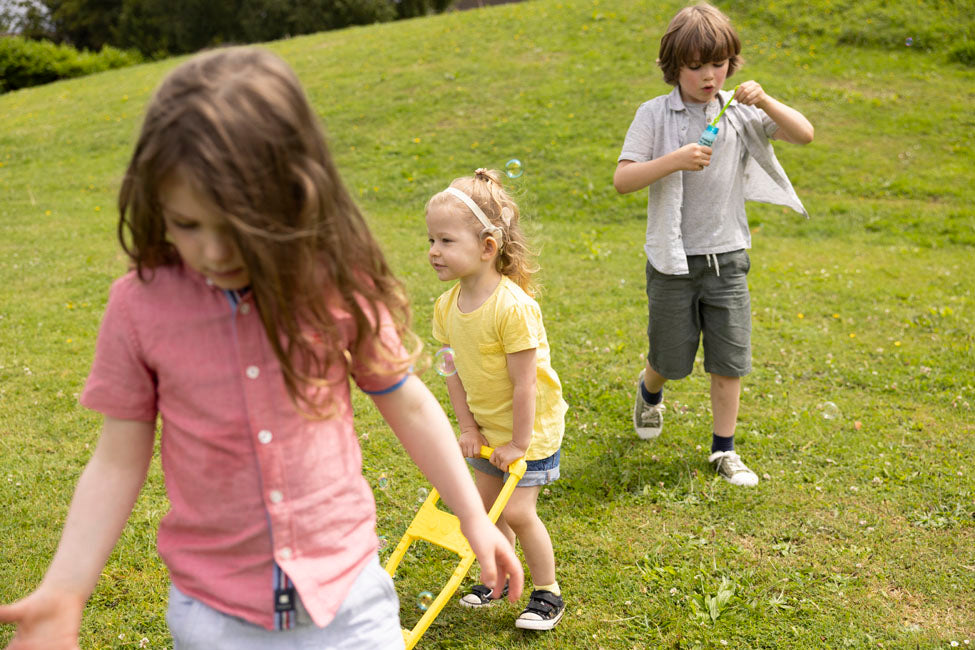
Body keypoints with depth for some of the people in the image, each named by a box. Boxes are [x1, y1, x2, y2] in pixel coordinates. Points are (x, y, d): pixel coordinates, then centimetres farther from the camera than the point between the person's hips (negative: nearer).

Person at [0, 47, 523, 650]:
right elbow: (118, 462, -3)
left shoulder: (339, 283, -12)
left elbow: (408, 403, 0)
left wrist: (474, 517, 5)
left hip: (347, 590, 0)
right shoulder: (139, 306, -12)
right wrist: (63, 592, -9)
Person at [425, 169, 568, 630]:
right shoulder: (447, 306, -7)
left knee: (517, 512, -5)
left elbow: (524, 384, -25)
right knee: (486, 505, 15)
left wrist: (519, 442, -19)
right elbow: (454, 372, 1)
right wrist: (468, 427, -2)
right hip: (487, 427, 7)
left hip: (531, 424, -7)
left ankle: (548, 593, 15)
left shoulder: (513, 306, -30)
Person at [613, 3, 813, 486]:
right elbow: (622, 180, -14)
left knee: (729, 360, 5)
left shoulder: (741, 112, 1)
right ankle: (650, 390, 48)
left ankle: (724, 450, 21)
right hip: (674, 260, -2)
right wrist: (673, 161, -28)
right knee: (670, 358, 12)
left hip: (727, 259, 2)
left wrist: (766, 102, -18)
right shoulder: (655, 115, -7)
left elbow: (805, 135, -3)